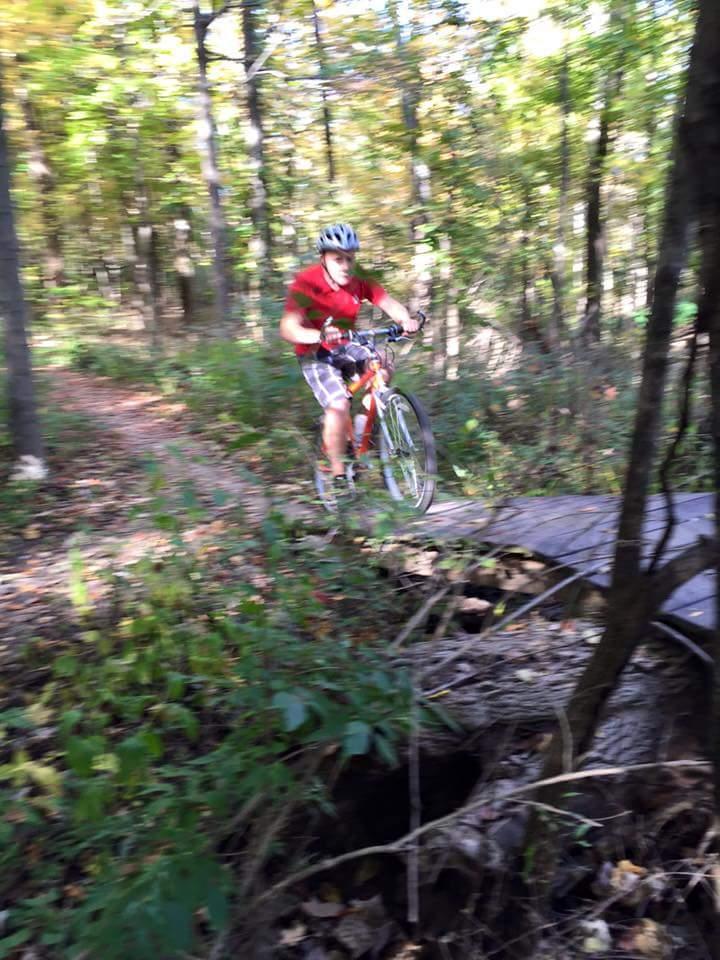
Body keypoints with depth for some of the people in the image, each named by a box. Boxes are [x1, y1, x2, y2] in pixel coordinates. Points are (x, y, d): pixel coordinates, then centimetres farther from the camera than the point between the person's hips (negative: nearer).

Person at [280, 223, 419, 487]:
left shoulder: (358, 282, -7)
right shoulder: (306, 284, -21)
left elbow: (388, 303, -16)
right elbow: (288, 328, -31)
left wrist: (406, 320, -39)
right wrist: (319, 335, -51)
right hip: (316, 356, -5)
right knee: (339, 405, -24)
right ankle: (338, 471, -9)